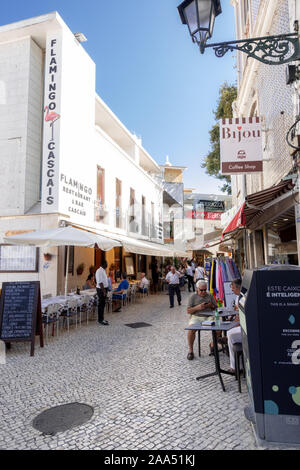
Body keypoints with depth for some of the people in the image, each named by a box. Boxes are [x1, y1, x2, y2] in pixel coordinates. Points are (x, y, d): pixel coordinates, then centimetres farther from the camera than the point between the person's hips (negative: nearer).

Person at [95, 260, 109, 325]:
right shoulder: (99, 271, -18)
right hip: (101, 289, -10)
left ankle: (101, 319, 23)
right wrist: (104, 291, -24)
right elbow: (100, 282, -23)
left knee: (102, 304, 14)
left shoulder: (103, 270, 14)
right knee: (101, 305, -4)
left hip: (104, 289, 10)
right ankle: (100, 320, 1)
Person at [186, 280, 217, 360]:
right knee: (191, 328, -32)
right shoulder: (193, 297, 11)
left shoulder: (210, 296, 19)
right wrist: (197, 307, -12)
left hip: (209, 317, 2)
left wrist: (212, 306, -2)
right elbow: (188, 311, 5)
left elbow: (216, 308, 21)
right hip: (196, 317, -2)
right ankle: (190, 350, -15)